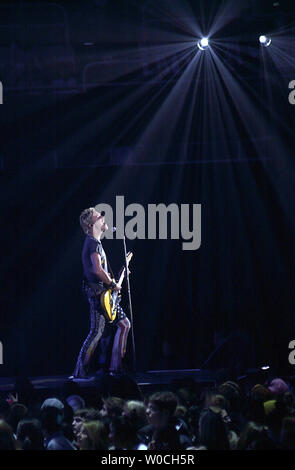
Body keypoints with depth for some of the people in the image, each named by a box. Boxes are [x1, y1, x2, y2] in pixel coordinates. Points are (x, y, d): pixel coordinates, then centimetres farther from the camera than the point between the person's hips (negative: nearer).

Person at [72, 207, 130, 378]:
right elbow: (97, 270, -26)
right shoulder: (94, 243, -14)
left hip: (104, 293, 11)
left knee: (124, 324, 12)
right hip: (98, 292, -11)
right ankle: (80, 373, -8)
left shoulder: (94, 242, 19)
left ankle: (116, 367, 13)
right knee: (97, 331, -10)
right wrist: (113, 284, -15)